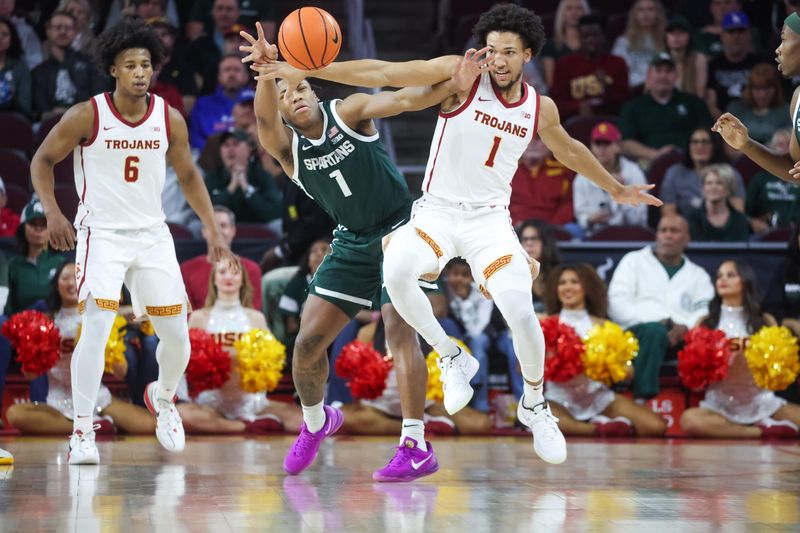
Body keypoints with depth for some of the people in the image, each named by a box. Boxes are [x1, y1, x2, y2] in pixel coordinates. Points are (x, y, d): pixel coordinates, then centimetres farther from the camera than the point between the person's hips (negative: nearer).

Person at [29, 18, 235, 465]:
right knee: (97, 328, -20)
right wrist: (53, 212, -13)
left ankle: (163, 397, 37)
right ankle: (82, 432, -15)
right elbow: (43, 160, 0)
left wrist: (213, 229, 7)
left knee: (177, 336, 5)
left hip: (152, 234, 4)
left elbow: (189, 175, 13)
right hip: (101, 233, -4)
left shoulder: (170, 120, -2)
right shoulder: (87, 116, -11)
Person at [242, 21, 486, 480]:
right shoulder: (287, 147, -6)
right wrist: (266, 72, -50)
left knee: (399, 331, -19)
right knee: (308, 342, 0)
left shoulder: (348, 112, -9)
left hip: (400, 230, -4)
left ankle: (416, 447, -19)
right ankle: (316, 422, 29)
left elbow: (403, 100, -24)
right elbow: (264, 119, -28)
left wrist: (453, 85, -43)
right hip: (353, 243, 4)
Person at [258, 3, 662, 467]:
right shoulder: (459, 76, -9)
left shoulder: (540, 108, 3)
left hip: (490, 219, 2)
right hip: (437, 211, -2)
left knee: (522, 314, -16)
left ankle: (535, 406, 13)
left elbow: (569, 151, 25)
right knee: (396, 272, -33)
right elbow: (382, 74, -16)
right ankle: (452, 359, -9)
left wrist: (617, 190, 35)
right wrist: (305, 70, -24)